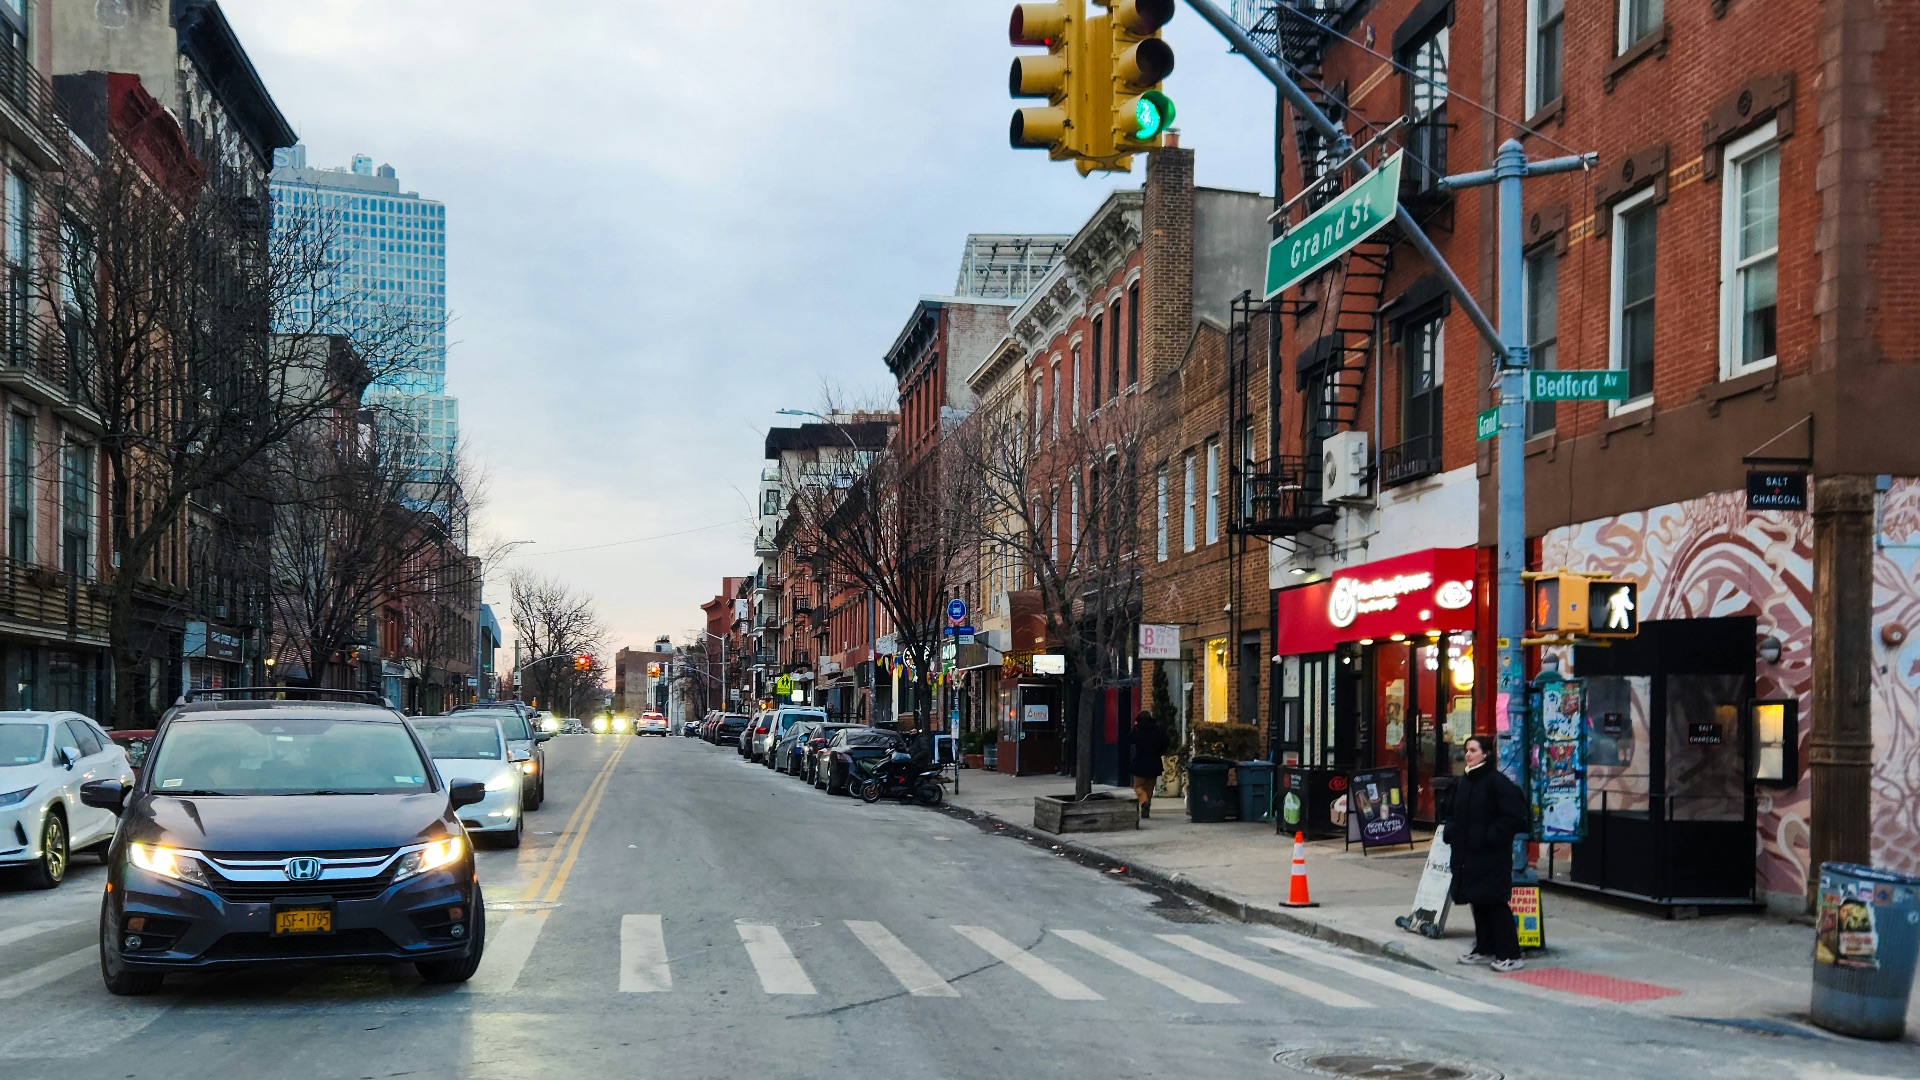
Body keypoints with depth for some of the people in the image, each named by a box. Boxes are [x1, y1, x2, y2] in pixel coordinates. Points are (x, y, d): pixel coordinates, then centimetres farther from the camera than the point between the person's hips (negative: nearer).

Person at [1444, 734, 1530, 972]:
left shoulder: (1497, 782, -13)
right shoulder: (1464, 783, 12)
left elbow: (1513, 816, -18)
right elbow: (1455, 814, 24)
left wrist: (1490, 837, -19)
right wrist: (1451, 832, 7)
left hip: (1492, 856, -8)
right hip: (1468, 854, 8)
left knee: (1495, 903, -7)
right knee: (1477, 902, 12)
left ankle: (1510, 955, -2)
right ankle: (1485, 950, 22)